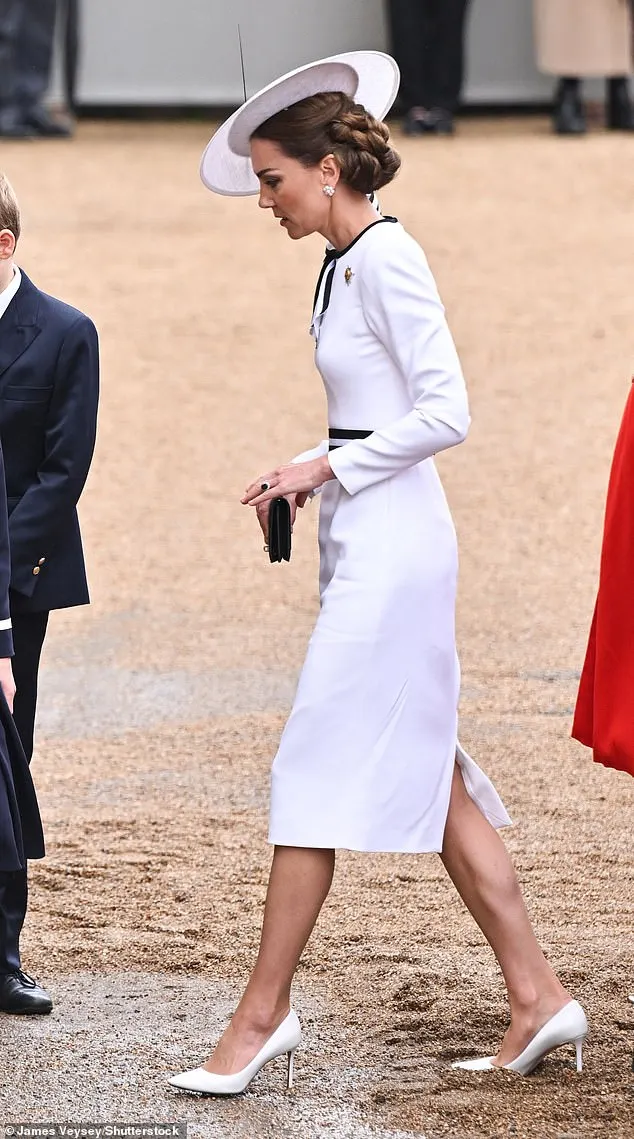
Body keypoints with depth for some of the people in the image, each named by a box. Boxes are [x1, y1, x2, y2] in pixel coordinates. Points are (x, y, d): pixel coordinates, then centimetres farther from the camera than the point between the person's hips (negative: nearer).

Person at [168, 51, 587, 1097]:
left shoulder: (385, 260, -14)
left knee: (317, 769, -7)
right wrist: (303, 480, 10)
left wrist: (329, 466, -13)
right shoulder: (346, 264, 14)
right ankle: (537, 996, 11)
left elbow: (446, 413, -19)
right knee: (428, 775, 10)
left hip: (390, 542, -10)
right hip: (368, 542, 10)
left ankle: (263, 1016, -3)